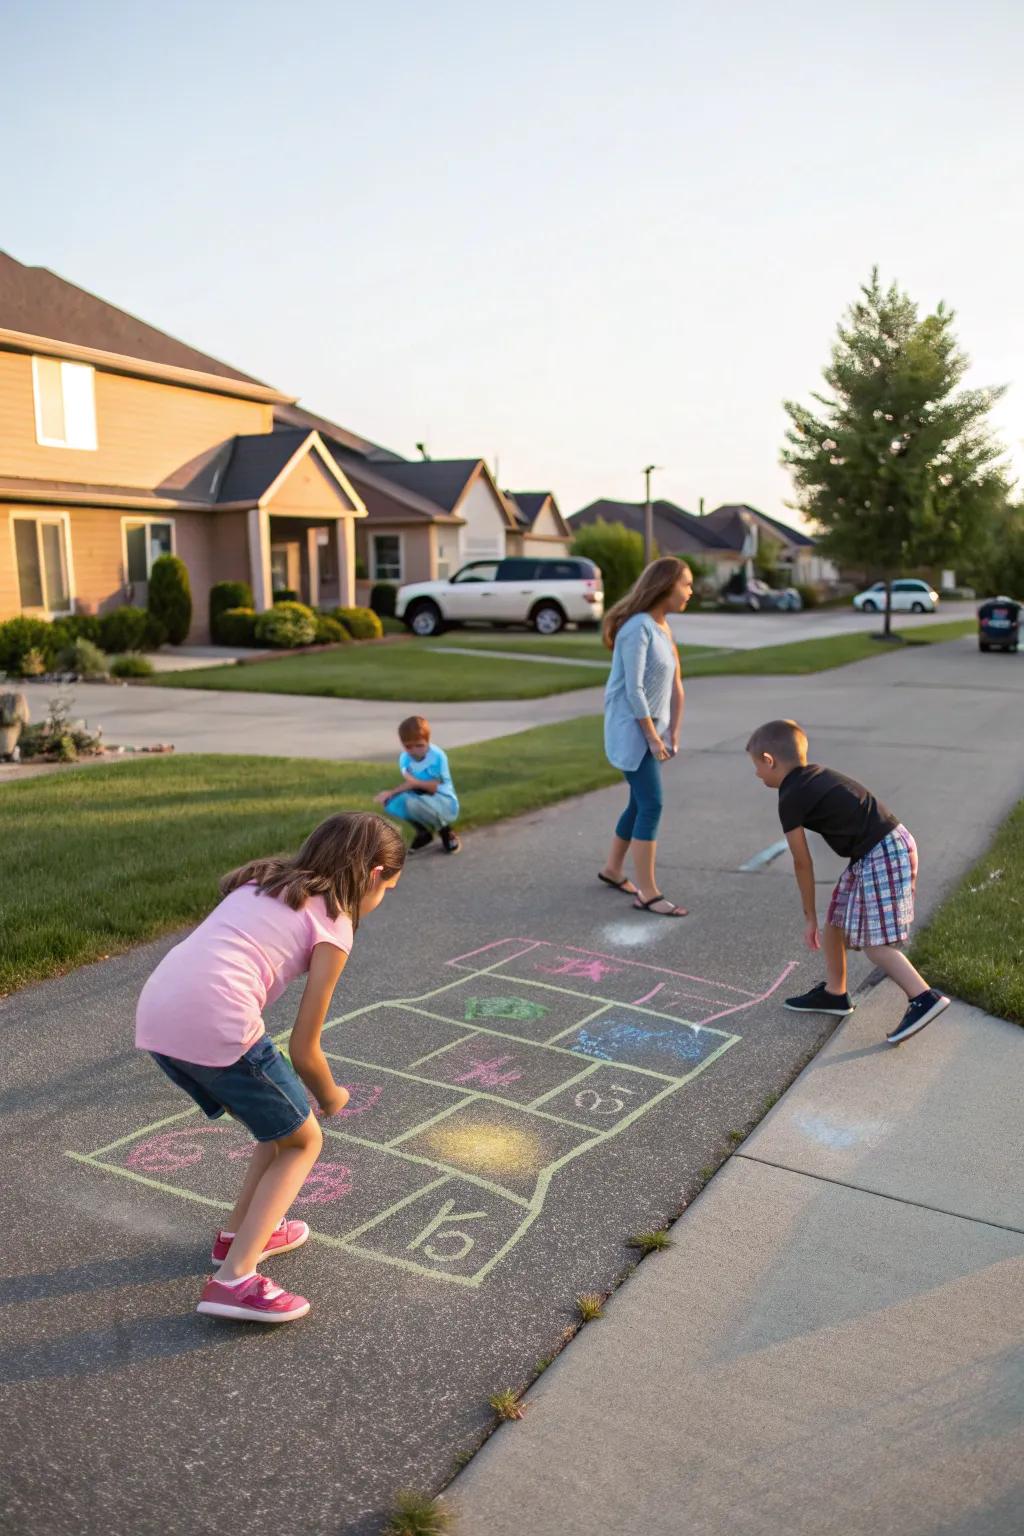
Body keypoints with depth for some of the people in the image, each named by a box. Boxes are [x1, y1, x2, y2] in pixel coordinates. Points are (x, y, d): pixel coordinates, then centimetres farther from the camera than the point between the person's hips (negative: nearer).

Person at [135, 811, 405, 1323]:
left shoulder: (262, 882, 23)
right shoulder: (334, 927, 4)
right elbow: (303, 1049, 5)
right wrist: (330, 1098, 26)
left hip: (155, 1018, 8)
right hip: (214, 1027, -7)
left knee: (282, 1123, 27)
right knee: (304, 1141, 14)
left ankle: (241, 1233, 38)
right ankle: (235, 1279, 7)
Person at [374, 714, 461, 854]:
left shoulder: (437, 756, -20)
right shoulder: (405, 759, -5)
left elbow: (436, 787, -19)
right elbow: (410, 785, -6)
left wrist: (416, 782, -34)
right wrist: (391, 792, -23)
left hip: (445, 803, -6)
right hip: (422, 801, 6)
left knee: (414, 803, -35)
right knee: (390, 803, -19)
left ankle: (446, 832, -7)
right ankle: (424, 831, 6)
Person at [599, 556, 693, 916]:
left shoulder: (662, 627, 11)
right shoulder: (638, 627, -18)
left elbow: (674, 685, 10)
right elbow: (633, 689, -21)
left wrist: (672, 732, 6)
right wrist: (653, 737, -17)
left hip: (651, 727, 9)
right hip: (631, 728, -9)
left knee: (641, 803, 15)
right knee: (651, 806, -11)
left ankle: (613, 869, 32)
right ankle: (648, 894, -6)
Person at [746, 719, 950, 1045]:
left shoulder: (790, 799, -10)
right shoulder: (816, 774, 14)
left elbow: (802, 863, -3)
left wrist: (809, 916, 8)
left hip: (882, 855, -10)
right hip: (889, 845, 10)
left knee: (875, 942, -7)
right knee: (835, 918, 18)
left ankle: (924, 998, -10)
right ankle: (834, 993, 30)